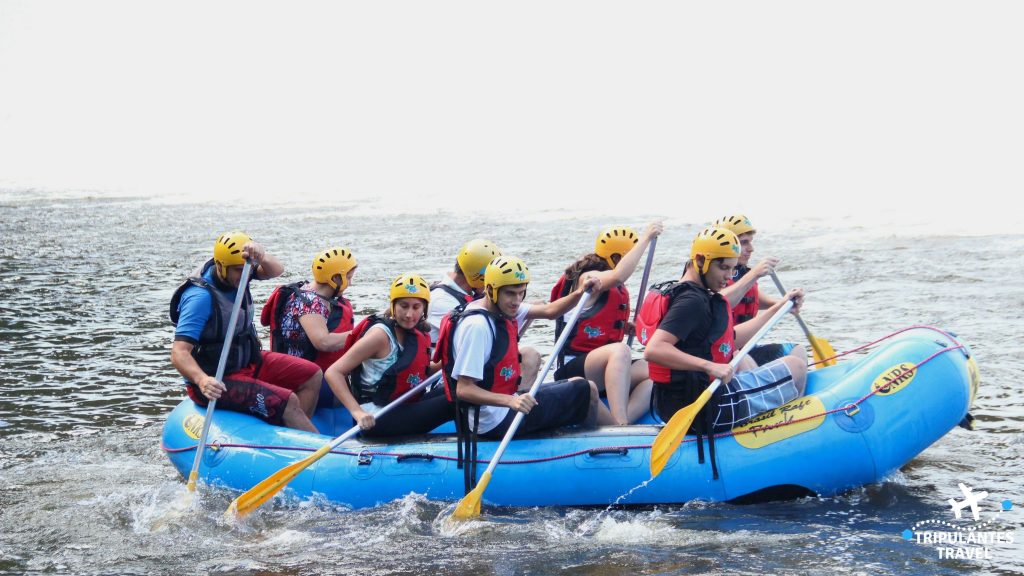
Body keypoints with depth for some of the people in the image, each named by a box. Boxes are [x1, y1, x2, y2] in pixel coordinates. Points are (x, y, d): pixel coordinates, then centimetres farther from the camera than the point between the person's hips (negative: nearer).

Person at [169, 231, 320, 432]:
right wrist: (202, 380, -49)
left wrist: (262, 257, -39)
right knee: (288, 402, -22)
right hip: (217, 382, -9)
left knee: (312, 376, 5)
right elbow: (179, 353, -31)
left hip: (246, 361, 9)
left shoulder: (236, 272, -2)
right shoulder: (200, 297, -26)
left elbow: (275, 271, -16)